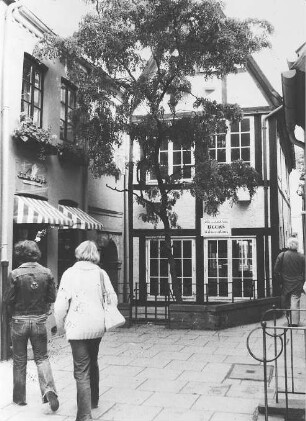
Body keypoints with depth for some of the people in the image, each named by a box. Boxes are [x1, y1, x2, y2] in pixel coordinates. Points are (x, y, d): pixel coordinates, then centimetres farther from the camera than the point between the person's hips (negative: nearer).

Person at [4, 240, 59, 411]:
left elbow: (8, 300, -8)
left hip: (19, 321, -1)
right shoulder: (47, 273, -6)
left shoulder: (15, 274, -14)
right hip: (40, 320, 2)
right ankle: (49, 389, -7)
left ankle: (19, 397, 23)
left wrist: (13, 314, 11)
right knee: (42, 357, 13)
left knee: (19, 361, 13)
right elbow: (52, 297, -1)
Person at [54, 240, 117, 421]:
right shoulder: (101, 273, 2)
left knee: (82, 371, -2)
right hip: (98, 326, 4)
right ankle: (94, 400, 42)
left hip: (77, 328, -4)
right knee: (93, 363, 25)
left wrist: (60, 325, 4)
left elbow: (61, 303, -10)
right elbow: (113, 299, 2)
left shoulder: (70, 273, -7)